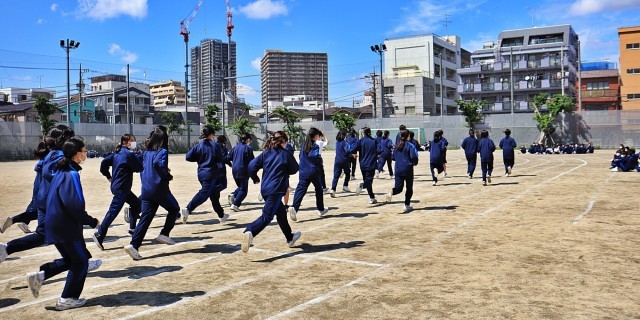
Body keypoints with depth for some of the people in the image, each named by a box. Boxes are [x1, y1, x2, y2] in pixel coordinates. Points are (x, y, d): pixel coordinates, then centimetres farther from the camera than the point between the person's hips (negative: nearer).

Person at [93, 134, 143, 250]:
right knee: (113, 211, -11)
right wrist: (136, 157, 3)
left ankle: (132, 228, 24)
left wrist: (108, 176, 15)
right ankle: (99, 235, -12)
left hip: (116, 185, 10)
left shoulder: (117, 153, 10)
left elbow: (104, 162, 8)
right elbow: (139, 168, -12)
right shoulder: (129, 154, -14)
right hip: (121, 188, -10)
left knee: (136, 204, 19)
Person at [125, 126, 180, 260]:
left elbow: (143, 168, 17)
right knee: (174, 209, 17)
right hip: (159, 189, -6)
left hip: (146, 190, 6)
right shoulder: (163, 151, -8)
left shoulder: (146, 153, 14)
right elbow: (158, 163, -27)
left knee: (145, 218, 6)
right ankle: (164, 234, 11)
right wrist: (168, 176, -15)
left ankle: (134, 245, -6)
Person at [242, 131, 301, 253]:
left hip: (265, 188, 7)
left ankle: (290, 238, 37)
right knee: (267, 216, -13)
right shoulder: (286, 154, -3)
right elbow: (295, 169, 7)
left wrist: (255, 178, 18)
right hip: (276, 189, -7)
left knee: (281, 213, 22)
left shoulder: (266, 153, 8)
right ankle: (249, 232, -38)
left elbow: (252, 165, 1)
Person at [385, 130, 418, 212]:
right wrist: (415, 163, 3)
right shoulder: (410, 146, -7)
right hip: (407, 169, -4)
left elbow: (393, 158, 15)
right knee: (409, 188, 12)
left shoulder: (397, 146, 10)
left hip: (398, 169, 4)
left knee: (398, 187, 2)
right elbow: (414, 156, -17)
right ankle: (407, 205, 14)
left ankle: (392, 191, -32)